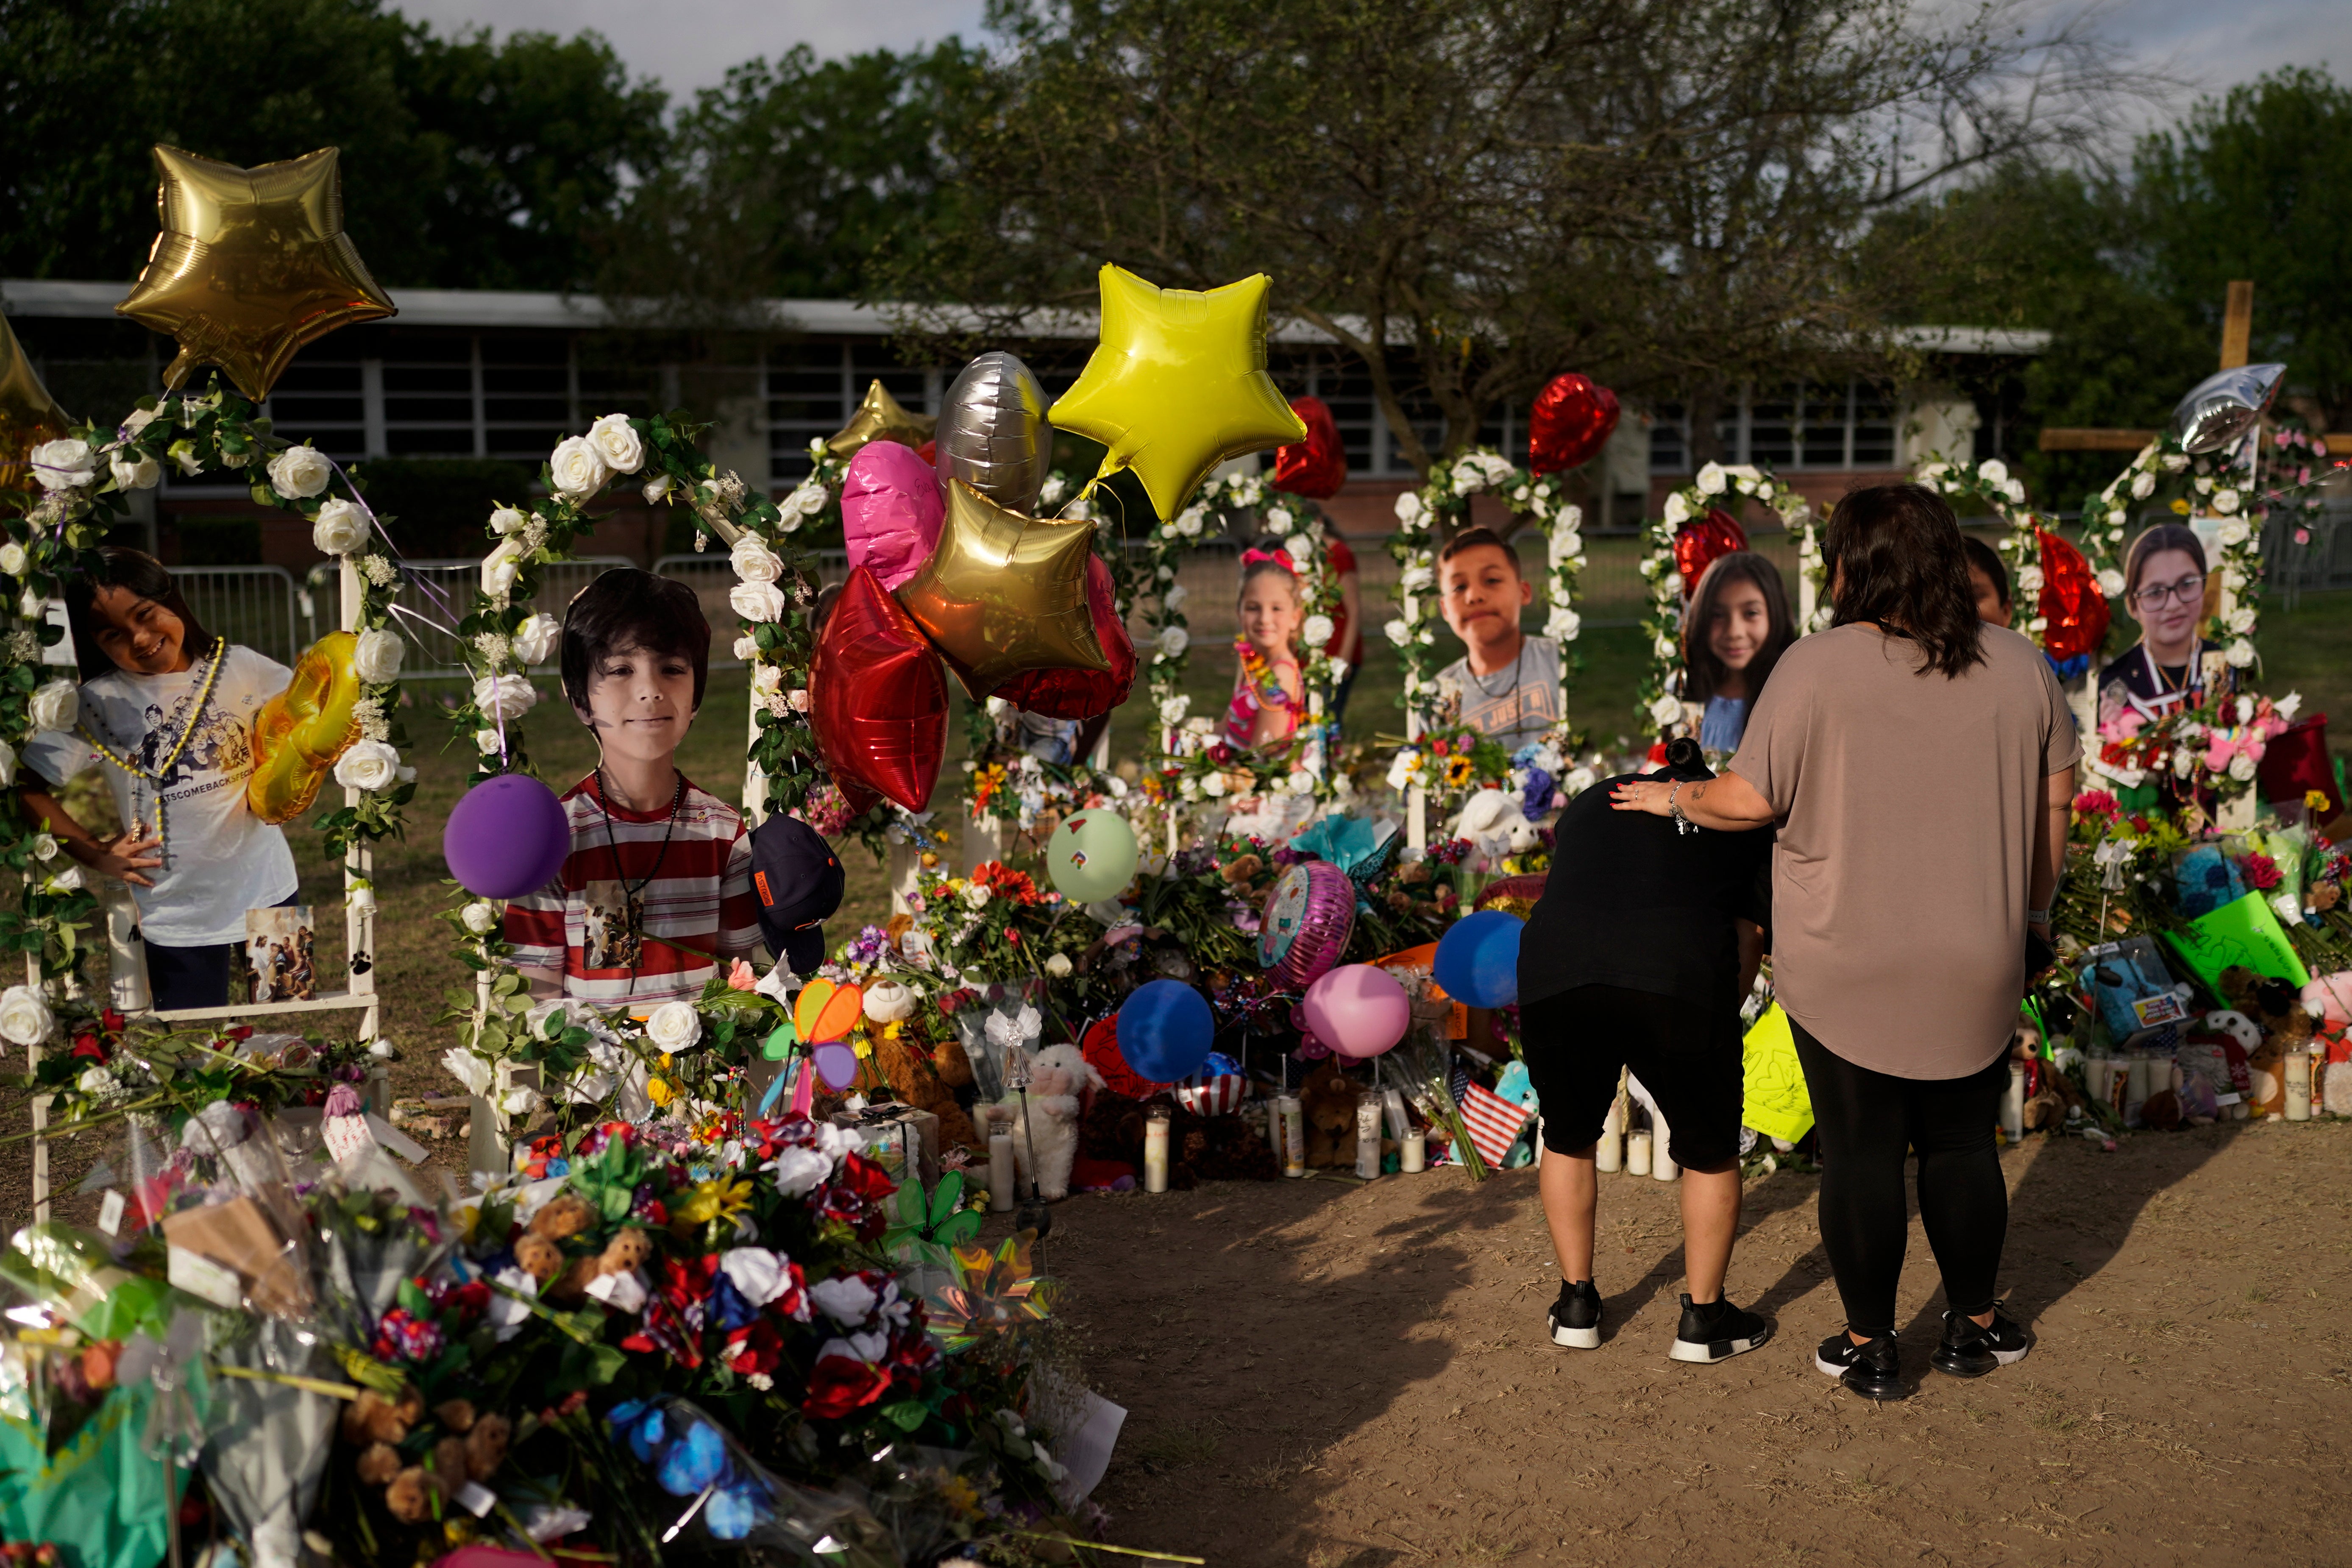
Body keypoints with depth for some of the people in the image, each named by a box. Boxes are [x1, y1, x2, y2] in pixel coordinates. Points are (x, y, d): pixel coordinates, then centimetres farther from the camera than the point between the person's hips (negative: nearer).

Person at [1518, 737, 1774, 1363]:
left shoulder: (1589, 805, 32)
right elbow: (1749, 940, 20)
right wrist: (1715, 1022, 32)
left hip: (1554, 979, 2)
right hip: (1680, 983, -2)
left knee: (1568, 1137, 27)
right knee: (1710, 1148, 21)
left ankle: (1577, 1306, 33)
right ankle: (1703, 1321, 30)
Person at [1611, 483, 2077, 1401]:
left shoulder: (1816, 667, -11)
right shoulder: (2020, 665, 2)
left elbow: (1749, 801, -9)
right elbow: (2054, 805, 8)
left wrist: (1676, 799, 10)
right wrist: (2035, 906, 20)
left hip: (1844, 965, -3)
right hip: (1976, 964, 3)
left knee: (1860, 1152, 7)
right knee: (1962, 1145, 17)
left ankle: (1870, 1348, 17)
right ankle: (1975, 1328, 28)